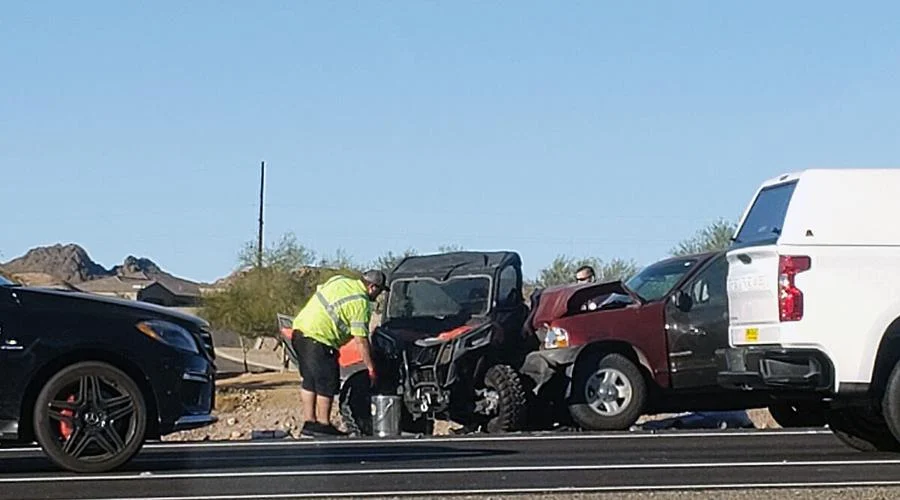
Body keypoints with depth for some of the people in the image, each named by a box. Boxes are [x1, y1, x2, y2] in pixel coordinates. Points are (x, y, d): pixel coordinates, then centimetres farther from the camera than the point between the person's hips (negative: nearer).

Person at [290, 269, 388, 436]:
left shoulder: (338, 280, 12)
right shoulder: (361, 303, -11)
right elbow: (360, 340, -13)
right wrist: (371, 368, -6)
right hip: (318, 338, -9)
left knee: (309, 381, 17)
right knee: (327, 384, 2)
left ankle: (309, 422, 22)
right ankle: (323, 424, 7)